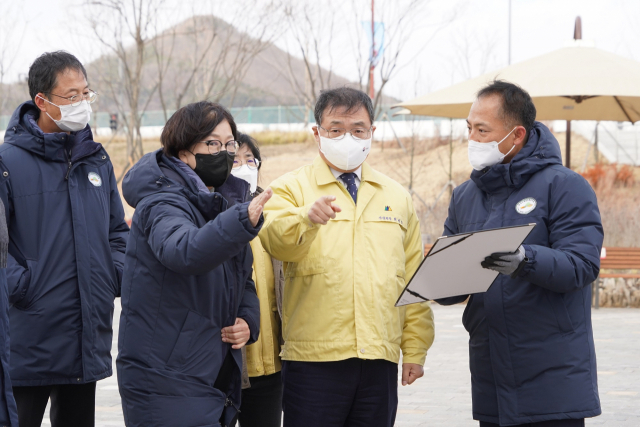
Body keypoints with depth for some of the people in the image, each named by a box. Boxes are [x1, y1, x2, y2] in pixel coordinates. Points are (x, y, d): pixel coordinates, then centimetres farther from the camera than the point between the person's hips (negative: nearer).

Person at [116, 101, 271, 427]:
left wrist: (248, 321, 2)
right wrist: (243, 221, -52)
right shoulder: (162, 205, -13)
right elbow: (185, 252, -36)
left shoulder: (220, 205, 15)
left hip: (217, 374, 9)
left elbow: (243, 281, 23)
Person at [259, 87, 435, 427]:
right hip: (314, 359, -3)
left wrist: (415, 349, 9)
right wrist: (307, 217, -39)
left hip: (380, 360, 4)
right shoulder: (291, 188, 4)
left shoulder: (396, 197, 16)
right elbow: (275, 241, -18)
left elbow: (415, 279, 15)